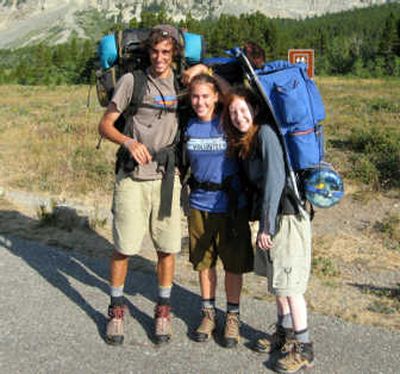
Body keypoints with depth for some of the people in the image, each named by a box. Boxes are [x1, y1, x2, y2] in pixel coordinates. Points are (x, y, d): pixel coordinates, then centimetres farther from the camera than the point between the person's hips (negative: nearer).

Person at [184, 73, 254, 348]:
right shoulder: (189, 127, 2)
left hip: (231, 205, -3)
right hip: (200, 205, 3)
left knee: (233, 264, 7)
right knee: (204, 262, 12)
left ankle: (233, 316, 24)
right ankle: (209, 313, 30)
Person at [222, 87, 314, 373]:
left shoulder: (266, 133, -14)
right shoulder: (244, 141, 13)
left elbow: (275, 180, -20)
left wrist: (266, 225, -18)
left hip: (287, 214, -9)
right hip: (271, 215, 9)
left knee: (288, 283, -5)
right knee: (276, 279, 17)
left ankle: (303, 348, 7)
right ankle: (285, 333, 31)